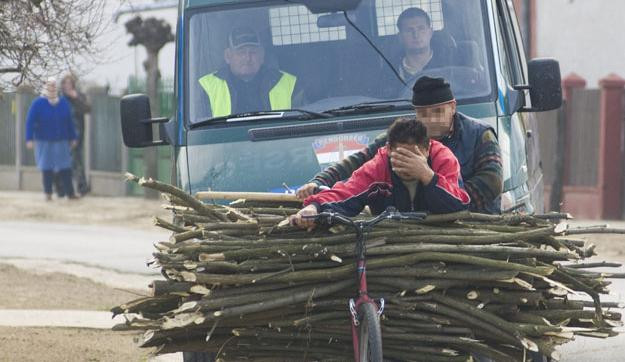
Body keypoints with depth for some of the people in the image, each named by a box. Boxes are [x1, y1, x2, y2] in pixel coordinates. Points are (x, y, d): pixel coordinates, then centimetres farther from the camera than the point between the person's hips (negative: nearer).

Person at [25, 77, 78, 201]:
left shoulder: (64, 103, 4)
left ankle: (69, 193, 5)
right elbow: (30, 122, -10)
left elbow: (69, 122, 10)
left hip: (61, 142, 2)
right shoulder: (38, 104, -7)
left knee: (65, 167, 0)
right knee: (47, 168, 4)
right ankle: (48, 193, 13)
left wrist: (73, 138, 10)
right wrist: (29, 139, -17)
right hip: (44, 142, -2)